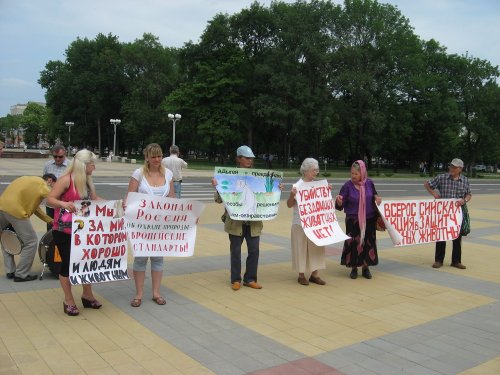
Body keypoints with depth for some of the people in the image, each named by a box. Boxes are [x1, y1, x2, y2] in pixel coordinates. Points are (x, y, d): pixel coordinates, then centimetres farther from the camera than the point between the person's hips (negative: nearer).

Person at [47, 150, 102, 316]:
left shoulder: (87, 181, 7)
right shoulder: (66, 179, -15)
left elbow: (95, 199, 15)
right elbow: (50, 199, -17)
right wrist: (63, 203, -36)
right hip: (64, 231, -7)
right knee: (68, 263, 3)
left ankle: (87, 295, 29)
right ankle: (69, 301, 19)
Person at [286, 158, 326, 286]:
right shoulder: (298, 185, -10)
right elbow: (289, 205, -8)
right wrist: (292, 195, -26)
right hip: (301, 223, -5)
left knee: (316, 247, 7)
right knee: (301, 247, 3)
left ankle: (315, 274, 18)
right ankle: (301, 275, 15)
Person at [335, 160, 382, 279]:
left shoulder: (369, 183, -2)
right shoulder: (347, 186, -10)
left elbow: (374, 194, 18)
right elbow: (340, 206, -10)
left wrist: (377, 197, -6)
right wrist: (338, 200, -32)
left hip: (369, 220, 3)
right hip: (353, 220, -3)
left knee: (368, 243, 8)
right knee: (354, 243, 0)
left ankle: (365, 268, 23)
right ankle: (354, 268, 17)